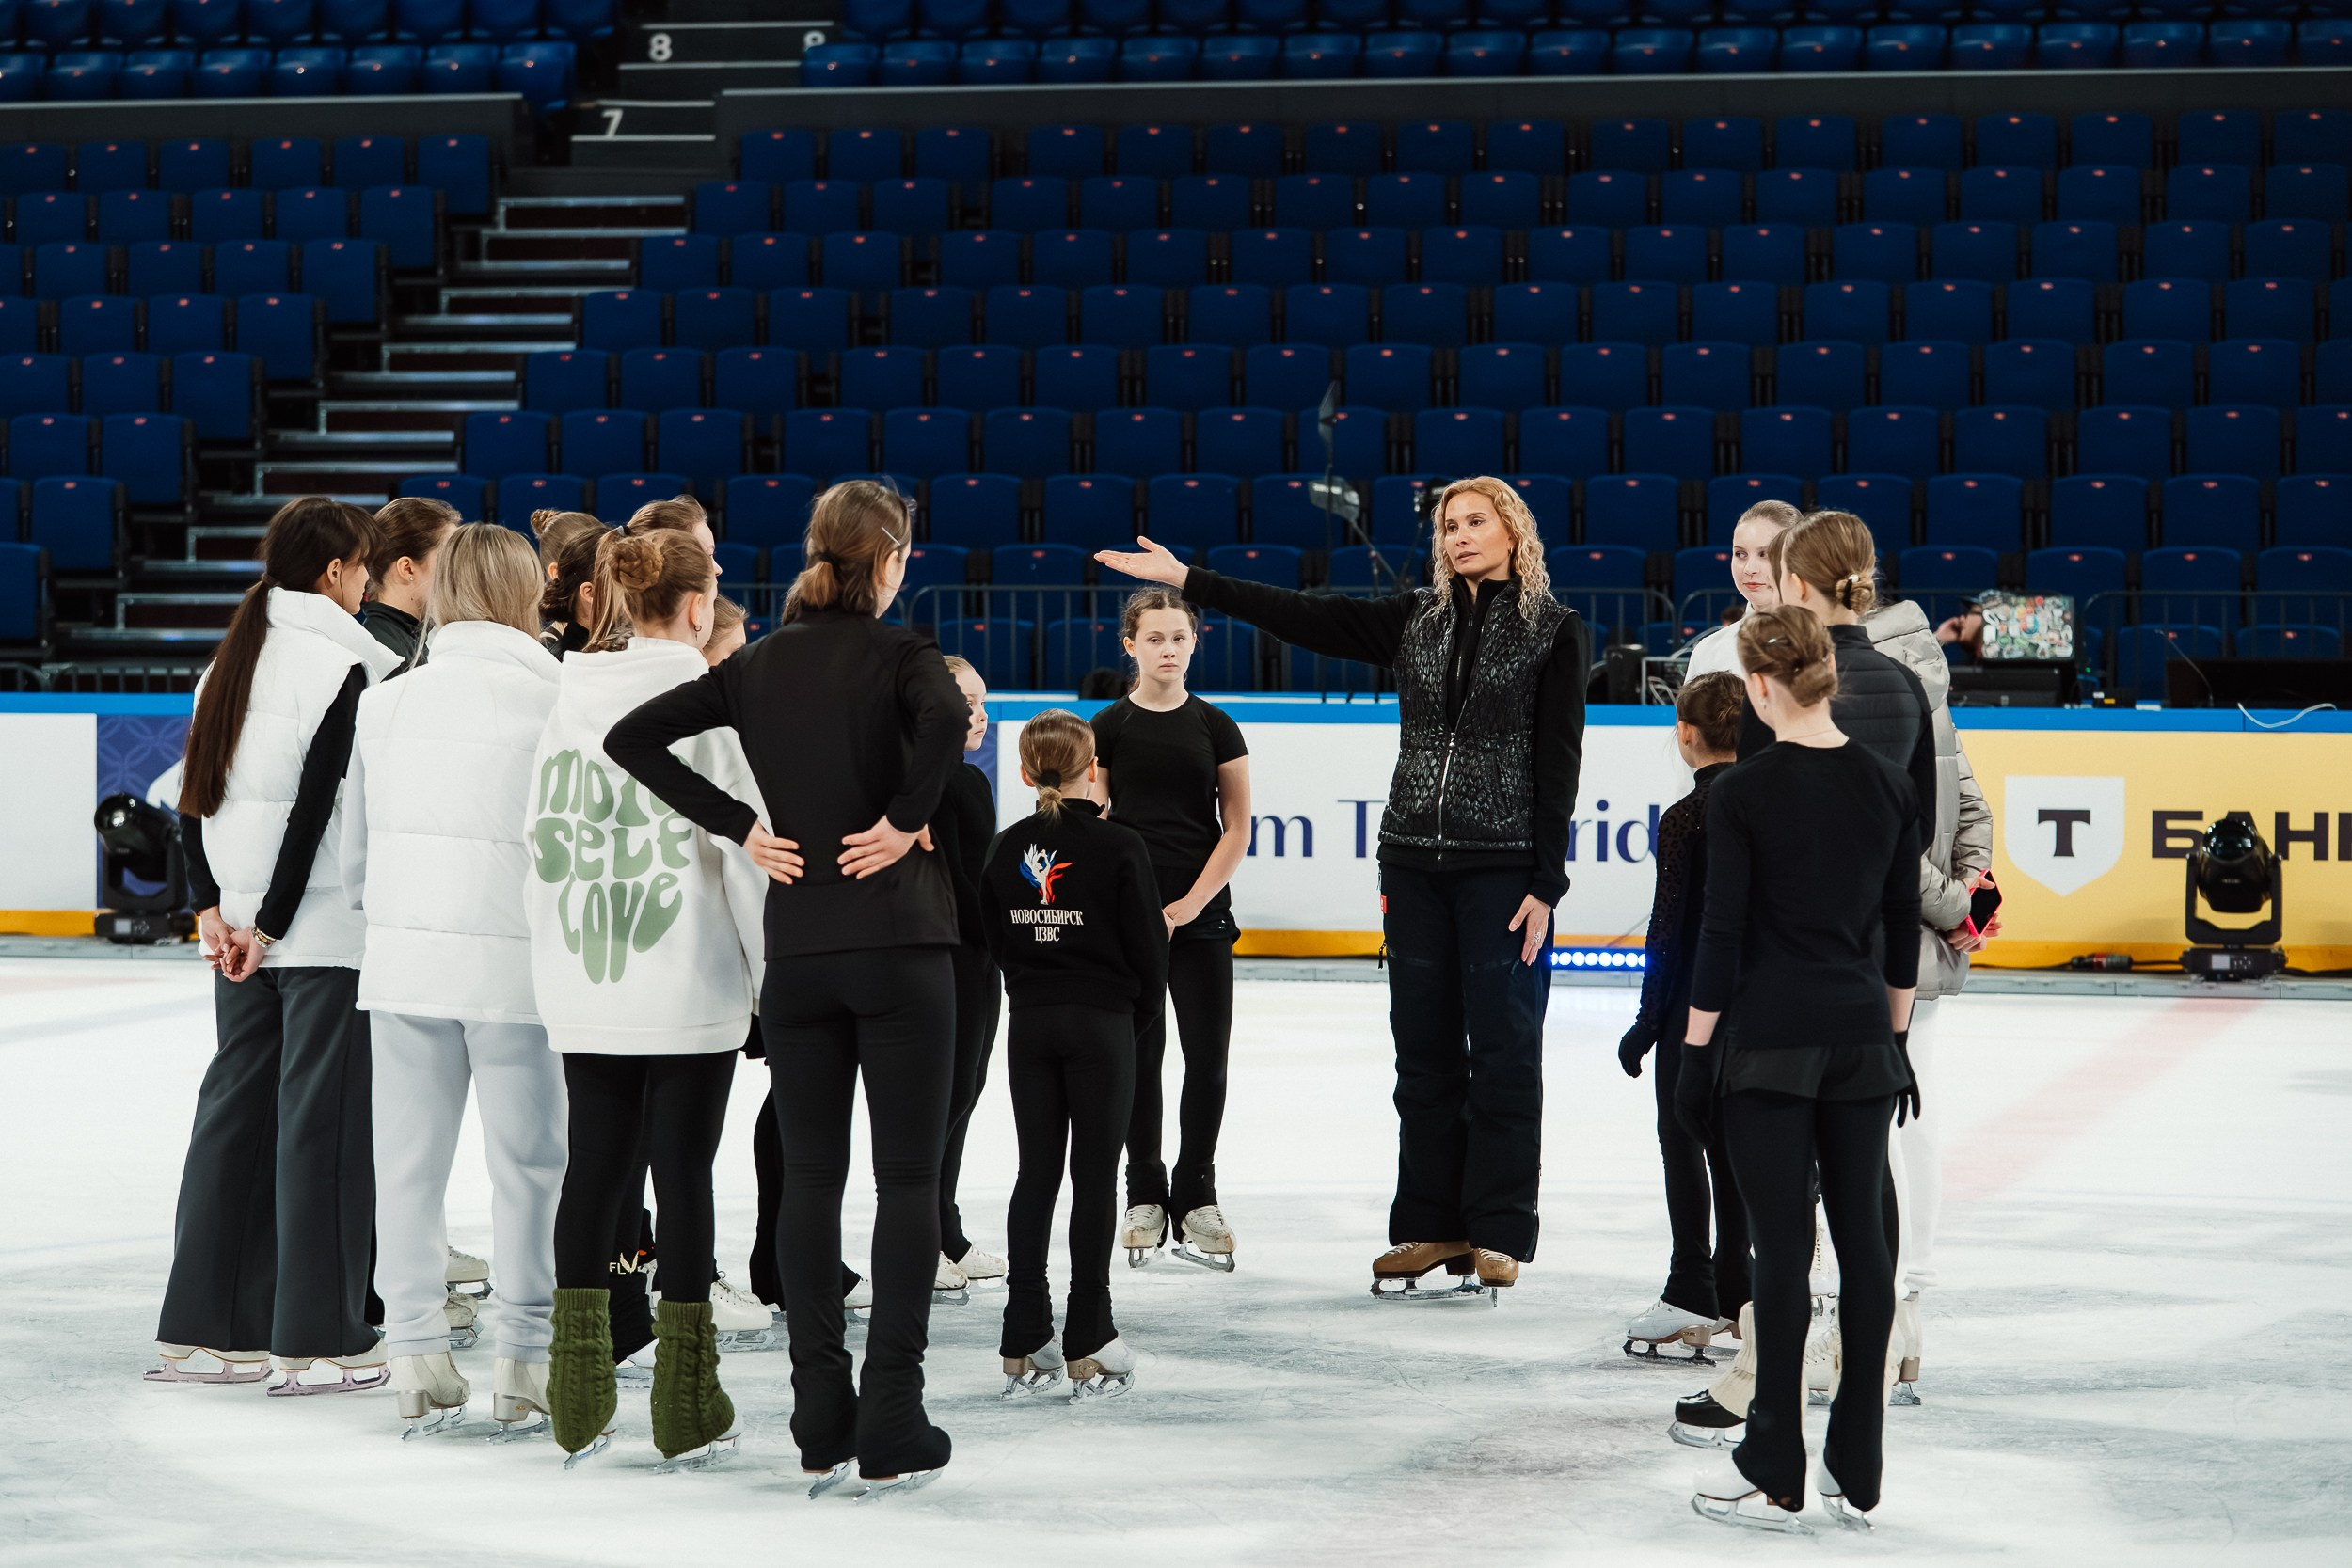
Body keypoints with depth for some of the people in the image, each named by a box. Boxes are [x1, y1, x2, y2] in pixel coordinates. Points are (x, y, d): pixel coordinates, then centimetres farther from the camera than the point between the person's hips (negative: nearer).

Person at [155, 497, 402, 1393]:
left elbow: (195, 796, 10)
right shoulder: (343, 665, -12)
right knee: (323, 1124, -2)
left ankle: (199, 1330, 15)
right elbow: (316, 805, -18)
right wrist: (271, 924, -13)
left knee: (234, 1110, 12)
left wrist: (213, 908, 6)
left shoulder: (231, 662, 12)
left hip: (243, 931, 8)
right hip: (328, 935, -7)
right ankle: (317, 1342, 1)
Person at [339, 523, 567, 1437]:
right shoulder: (553, 702, -7)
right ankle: (524, 1361, 9)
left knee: (410, 1158, 10)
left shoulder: (386, 703, 5)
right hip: (516, 964, -3)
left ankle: (415, 1356, 12)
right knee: (527, 1163, 6)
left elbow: (354, 854, 10)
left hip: (404, 960, 4)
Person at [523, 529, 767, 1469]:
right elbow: (745, 850, -10)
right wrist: (775, 976, -1)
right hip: (690, 991, -5)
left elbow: (543, 844, 9)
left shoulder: (569, 697, 6)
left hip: (584, 992, 5)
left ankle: (579, 1406, 14)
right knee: (683, 1173, 1)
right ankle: (686, 1410, 6)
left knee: (594, 1167, 10)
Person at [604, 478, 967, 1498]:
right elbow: (945, 720, -29)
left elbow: (633, 736, 4)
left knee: (809, 1176, 9)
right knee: (908, 1177, 1)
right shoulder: (898, 653, -6)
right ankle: (891, 1432, -2)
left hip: (795, 946, 4)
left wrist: (739, 826, 3)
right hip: (897, 941, -4)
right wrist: (907, 818, -14)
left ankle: (820, 1429, 9)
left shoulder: (761, 665, 8)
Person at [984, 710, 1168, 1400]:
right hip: (1102, 1024, -4)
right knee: (1094, 1176, 1)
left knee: (1036, 1174, 9)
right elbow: (1150, 949, -8)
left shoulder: (1008, 848, 2)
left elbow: (996, 943, 8)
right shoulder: (1120, 846, -11)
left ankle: (1025, 1343, 9)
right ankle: (1088, 1344, 2)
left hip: (1030, 1024, 4)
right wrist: (1136, 1020, 7)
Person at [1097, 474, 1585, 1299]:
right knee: (1424, 1051, 8)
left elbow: (1559, 762, -6)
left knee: (1504, 1048, -1)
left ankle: (1497, 1233, 6)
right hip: (1416, 865, 5)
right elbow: (1308, 617, 7)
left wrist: (1544, 884, -11)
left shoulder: (1554, 630, -3)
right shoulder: (1416, 619, 10)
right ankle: (1430, 1226, 15)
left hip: (1506, 869, -5)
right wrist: (1188, 580, 2)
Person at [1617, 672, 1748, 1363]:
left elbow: (1670, 930, -14)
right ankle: (1734, 1290, 19)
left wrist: (1648, 1019, -7)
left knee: (1682, 1138, 0)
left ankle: (1692, 1296, -1)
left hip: (1695, 1001, -6)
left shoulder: (1685, 819, -15)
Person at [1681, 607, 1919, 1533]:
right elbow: (1902, 931, 10)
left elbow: (1722, 934, -11)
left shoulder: (1743, 792, -11)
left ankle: (1774, 1476, 3)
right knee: (1863, 1239, 7)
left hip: (1770, 1045, -5)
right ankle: (1856, 1475, 11)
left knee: (1782, 1247, -2)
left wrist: (1696, 1055, -4)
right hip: (1861, 1040, 5)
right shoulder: (1889, 787, 4)